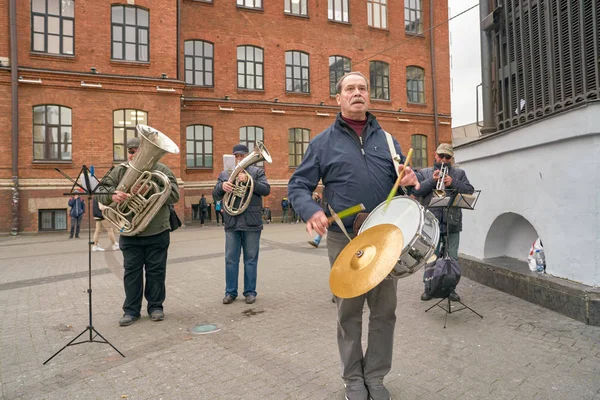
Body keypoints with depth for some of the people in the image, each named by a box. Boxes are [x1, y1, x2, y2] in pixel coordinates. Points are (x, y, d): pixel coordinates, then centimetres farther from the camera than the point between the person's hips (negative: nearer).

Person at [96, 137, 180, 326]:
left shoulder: (161, 170, 0)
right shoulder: (119, 171, 6)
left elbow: (174, 195, -10)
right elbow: (101, 193, 0)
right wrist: (112, 195, -24)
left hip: (157, 233, -1)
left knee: (156, 271, 8)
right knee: (131, 272, 8)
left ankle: (155, 306, 23)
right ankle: (131, 310, 20)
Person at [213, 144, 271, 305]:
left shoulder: (257, 172, 7)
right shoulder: (224, 174, 14)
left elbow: (266, 190, -7)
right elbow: (215, 195, 8)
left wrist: (248, 180, -19)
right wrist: (222, 186, -14)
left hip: (251, 223, -2)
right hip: (231, 223, 2)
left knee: (250, 259, 5)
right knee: (230, 259, 6)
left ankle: (250, 291, 14)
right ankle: (230, 292, 15)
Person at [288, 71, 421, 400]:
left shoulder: (386, 139, 12)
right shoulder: (323, 142, 3)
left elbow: (404, 177, 17)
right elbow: (297, 186, -1)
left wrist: (410, 179, -8)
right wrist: (311, 210, -22)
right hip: (343, 240, -2)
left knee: (384, 309, 10)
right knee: (349, 310, 9)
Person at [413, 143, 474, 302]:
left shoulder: (459, 173, 15)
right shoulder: (424, 173, 11)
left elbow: (470, 190, 3)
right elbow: (415, 190, -3)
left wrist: (453, 183, -11)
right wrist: (432, 180, -13)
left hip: (452, 223, 1)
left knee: (452, 258, 6)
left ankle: (451, 288, 17)